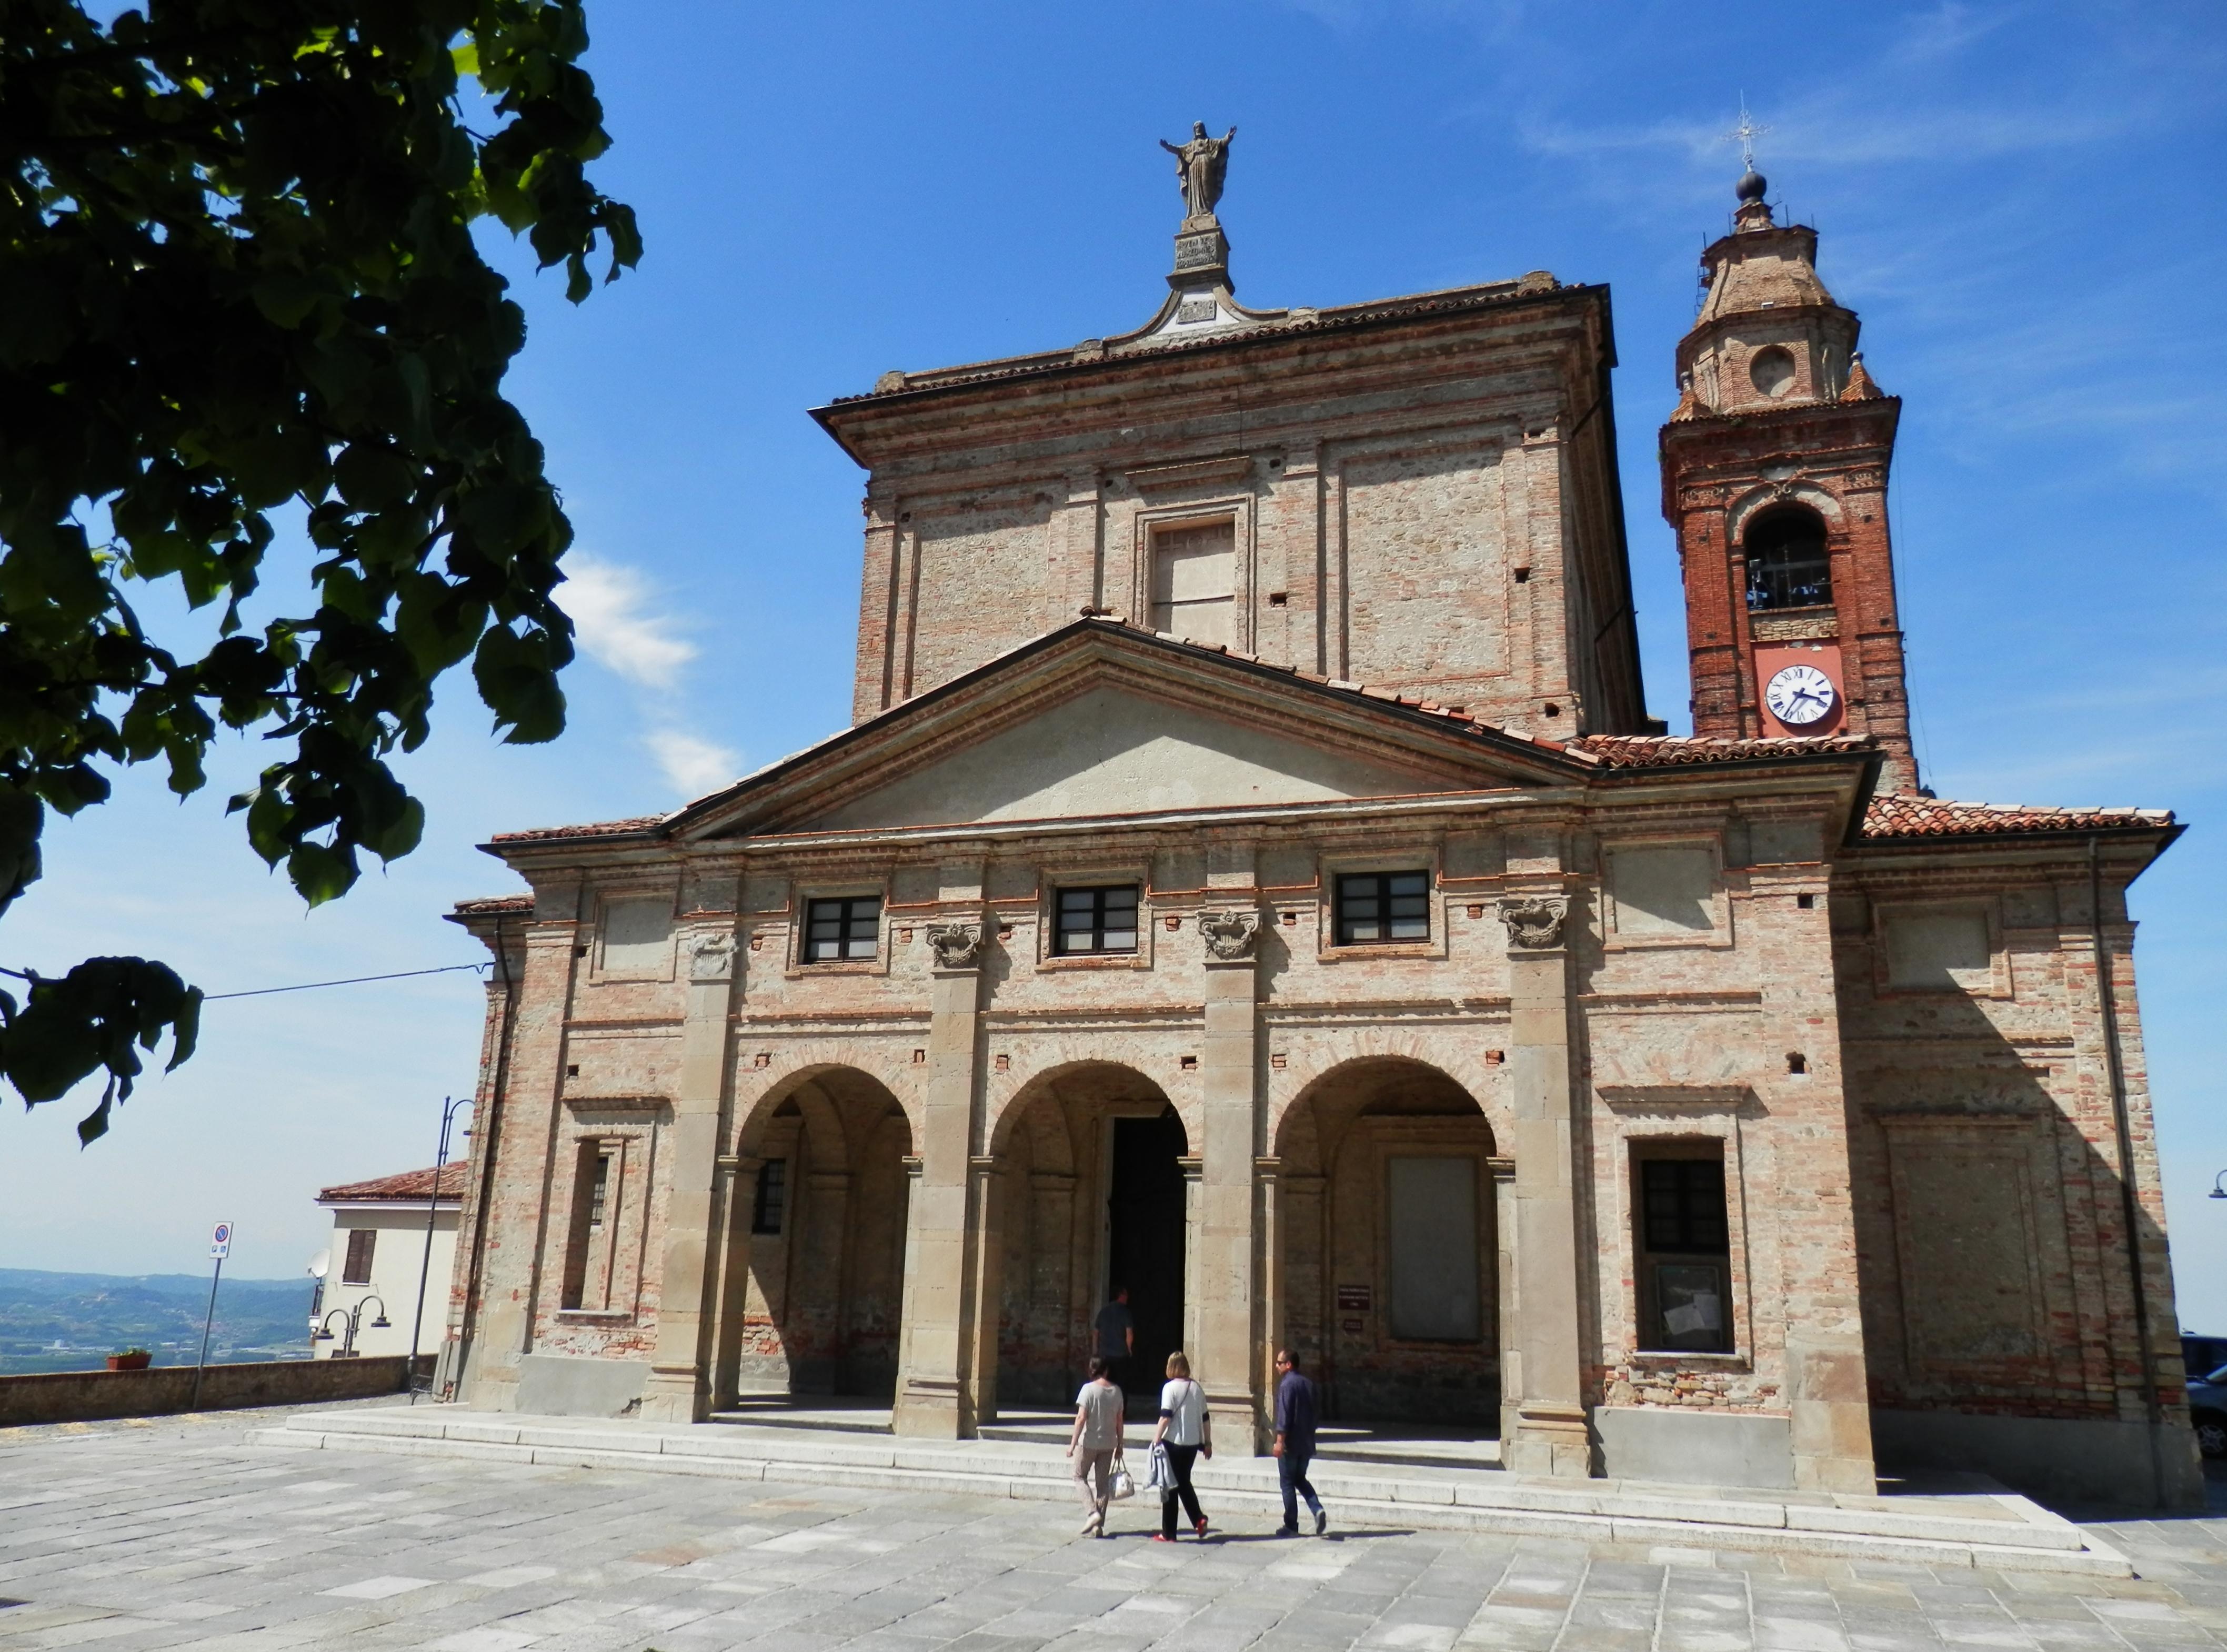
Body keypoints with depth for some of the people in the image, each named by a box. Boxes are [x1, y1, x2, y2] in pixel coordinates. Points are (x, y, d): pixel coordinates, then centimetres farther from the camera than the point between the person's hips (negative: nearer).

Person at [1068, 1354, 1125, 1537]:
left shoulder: (1089, 1389, -12)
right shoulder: (1116, 1391, 2)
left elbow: (1081, 1418, -16)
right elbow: (1119, 1421, 7)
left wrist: (1073, 1443, -11)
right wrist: (1119, 1445, 16)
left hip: (1089, 1442, -4)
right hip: (1108, 1444, 4)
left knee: (1080, 1476, 13)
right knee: (1103, 1483, 11)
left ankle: (1093, 1512, -5)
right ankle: (1098, 1526, 10)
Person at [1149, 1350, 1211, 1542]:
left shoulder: (1170, 1388, -10)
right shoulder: (1197, 1388, 6)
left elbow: (1166, 1417, -17)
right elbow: (1205, 1419, 10)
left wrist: (1157, 1439, -12)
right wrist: (1207, 1443, 17)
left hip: (1173, 1443, -5)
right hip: (1193, 1444, 5)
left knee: (1170, 1487, 5)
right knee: (1184, 1483, 21)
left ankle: (1168, 1534, 9)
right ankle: (1199, 1519, 4)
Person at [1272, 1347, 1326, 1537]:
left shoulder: (1287, 1384, -13)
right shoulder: (1309, 1384, 11)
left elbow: (1284, 1414, -20)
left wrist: (1280, 1441, -19)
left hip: (1290, 1443, -7)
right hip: (1307, 1443, 7)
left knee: (1287, 1483, 4)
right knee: (1300, 1479, 19)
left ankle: (1291, 1526, 6)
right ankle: (1318, 1510, -2)